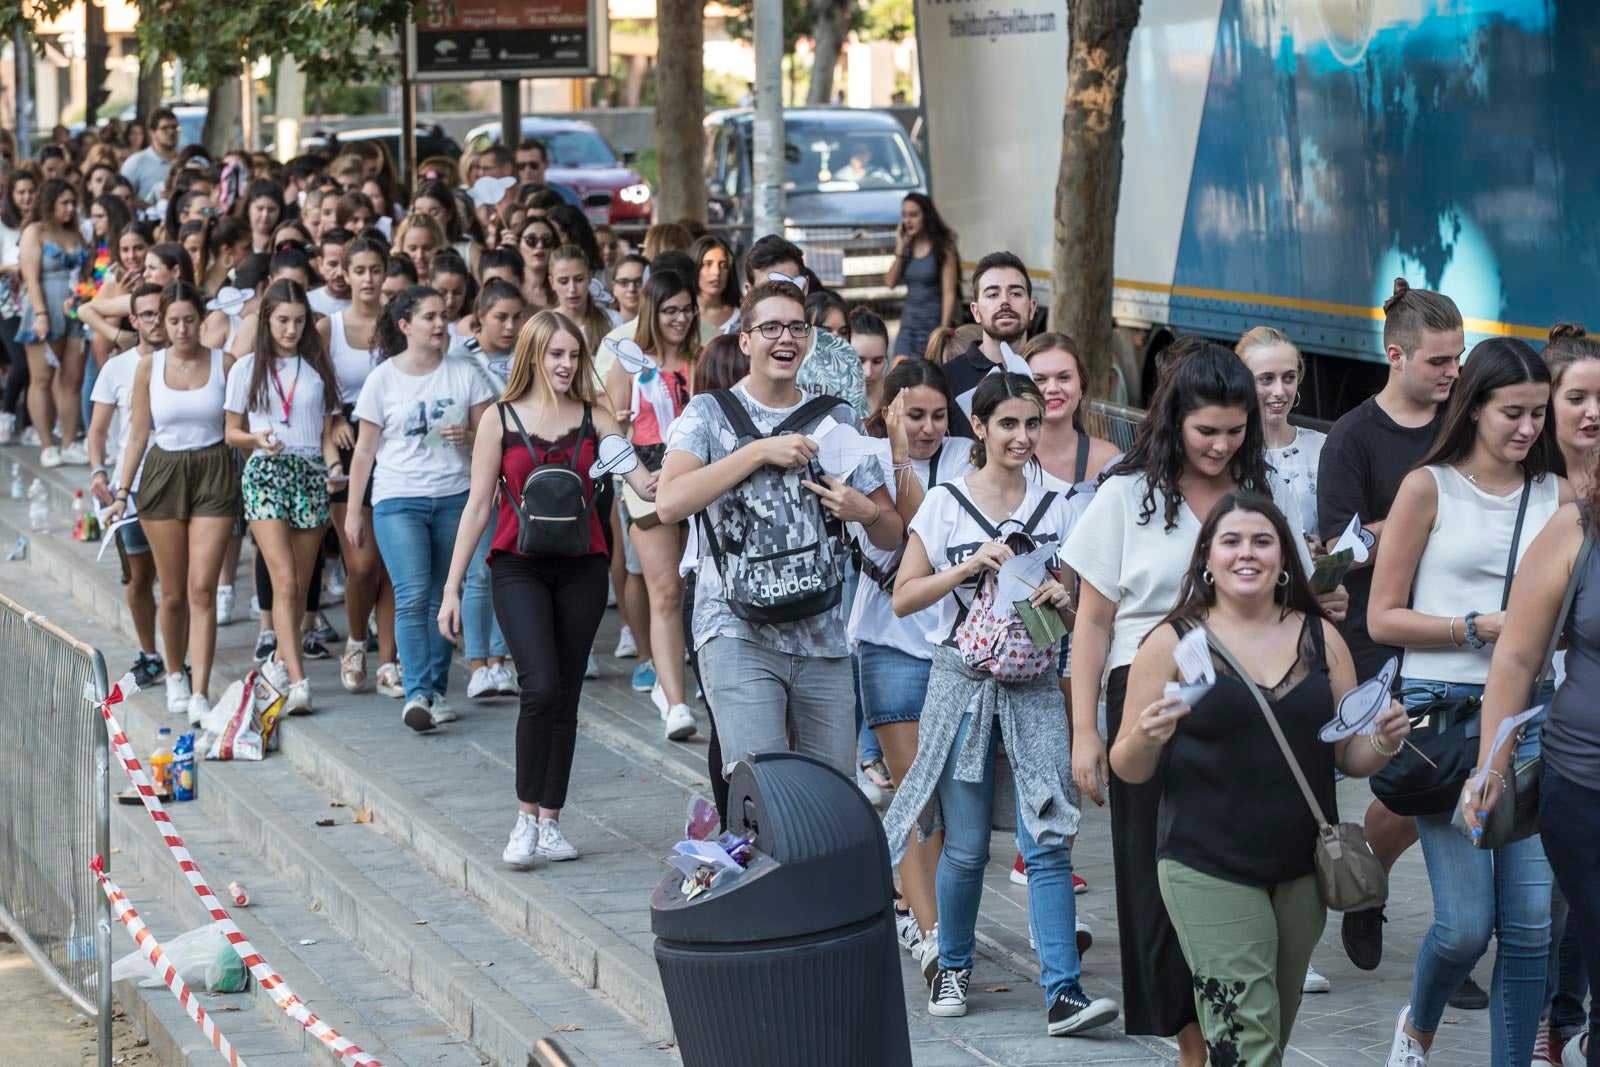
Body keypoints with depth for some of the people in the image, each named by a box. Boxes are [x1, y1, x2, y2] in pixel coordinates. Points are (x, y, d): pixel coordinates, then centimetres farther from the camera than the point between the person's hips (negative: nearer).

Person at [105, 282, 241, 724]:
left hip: (214, 475, -2)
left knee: (202, 589, -11)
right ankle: (175, 675, 30)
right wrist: (122, 493, 5)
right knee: (173, 593, 6)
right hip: (163, 474, 2)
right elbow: (138, 435, 8)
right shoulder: (149, 367, 3)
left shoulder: (225, 364, 0)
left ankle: (199, 694, -12)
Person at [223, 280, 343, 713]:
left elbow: (327, 432, 13)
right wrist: (258, 438, -11)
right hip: (266, 471, -3)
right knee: (285, 581, -15)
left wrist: (334, 464, -5)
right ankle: (297, 681, -22)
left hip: (311, 474, 3)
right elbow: (232, 433, 10)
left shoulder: (318, 368, 12)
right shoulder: (248, 368, 7)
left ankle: (280, 662, 25)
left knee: (299, 586, 4)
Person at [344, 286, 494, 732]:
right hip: (399, 499, -2)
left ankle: (436, 691, 13)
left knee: (442, 597, 5)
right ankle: (417, 694, -19)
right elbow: (365, 450, 5)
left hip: (454, 497, 2)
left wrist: (468, 436, -13)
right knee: (412, 596, -13)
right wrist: (353, 509, 4)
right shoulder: (383, 379, 1)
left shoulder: (463, 373, 5)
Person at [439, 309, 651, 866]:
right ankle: (526, 816, -4)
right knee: (541, 687, -17)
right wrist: (452, 588, 0)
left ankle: (550, 822, 14)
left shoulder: (593, 417, 5)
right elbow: (477, 506, 2)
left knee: (566, 697, 5)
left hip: (581, 568, 2)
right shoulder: (502, 419, 1)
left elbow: (644, 481, -2)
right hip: (519, 568, -2)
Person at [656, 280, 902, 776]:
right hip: (738, 636, -4)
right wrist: (760, 452, -14)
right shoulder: (710, 413, 4)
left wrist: (865, 512, -7)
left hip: (824, 639, 4)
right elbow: (670, 503, -14)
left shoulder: (837, 418, 13)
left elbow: (893, 535, 16)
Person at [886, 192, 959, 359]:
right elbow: (890, 282, 2)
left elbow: (949, 294, -10)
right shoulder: (908, 248, 10)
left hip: (933, 324, -4)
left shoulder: (943, 248, -6)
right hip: (908, 322, 4)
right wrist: (900, 249, -3)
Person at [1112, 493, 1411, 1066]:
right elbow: (1128, 769, 0)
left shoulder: (1321, 639, 9)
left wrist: (1384, 742, -8)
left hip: (1303, 870, 4)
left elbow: (1350, 757, 13)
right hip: (1209, 871, -4)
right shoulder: (1173, 642, -1)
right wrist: (1147, 738, -22)